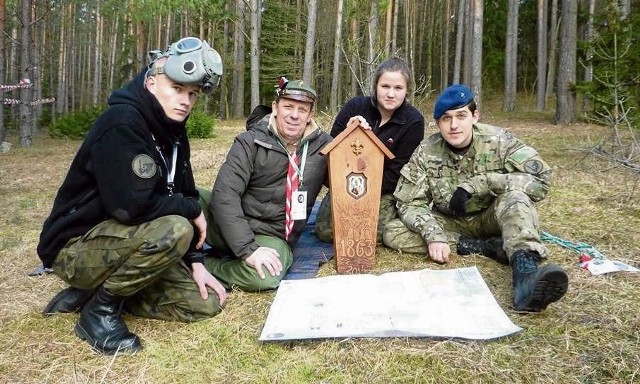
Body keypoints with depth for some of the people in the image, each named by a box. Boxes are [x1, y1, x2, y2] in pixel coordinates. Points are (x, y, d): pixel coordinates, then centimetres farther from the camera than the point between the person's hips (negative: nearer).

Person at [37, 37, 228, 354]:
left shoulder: (172, 131, 4)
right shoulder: (122, 123, -23)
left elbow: (185, 195, 7)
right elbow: (133, 205, -34)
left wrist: (196, 263, 0)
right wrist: (191, 210, -17)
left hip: (124, 243, 8)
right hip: (76, 247, -8)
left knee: (206, 304, 1)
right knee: (173, 230, -34)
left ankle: (93, 290, 10)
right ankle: (99, 310, -11)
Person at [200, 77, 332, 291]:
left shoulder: (322, 144, 5)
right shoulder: (251, 142, -6)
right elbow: (225, 194, -16)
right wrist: (247, 247, -26)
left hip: (273, 236, 2)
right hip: (231, 226, -2)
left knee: (265, 277, -34)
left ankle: (204, 265, -8)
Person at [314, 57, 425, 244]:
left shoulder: (413, 121, -12)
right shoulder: (355, 106, -7)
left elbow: (398, 172, -11)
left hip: (385, 190, -1)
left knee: (377, 233, -25)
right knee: (324, 231, -16)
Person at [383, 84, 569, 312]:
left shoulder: (497, 141, -16)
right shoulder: (426, 152, -12)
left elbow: (541, 179, -25)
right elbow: (409, 203, -13)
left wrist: (477, 184, -32)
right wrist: (433, 235, -32)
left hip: (492, 218, -2)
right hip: (451, 223, 2)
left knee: (514, 195, -33)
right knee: (393, 232, -23)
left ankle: (525, 271, -52)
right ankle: (489, 247, -24)